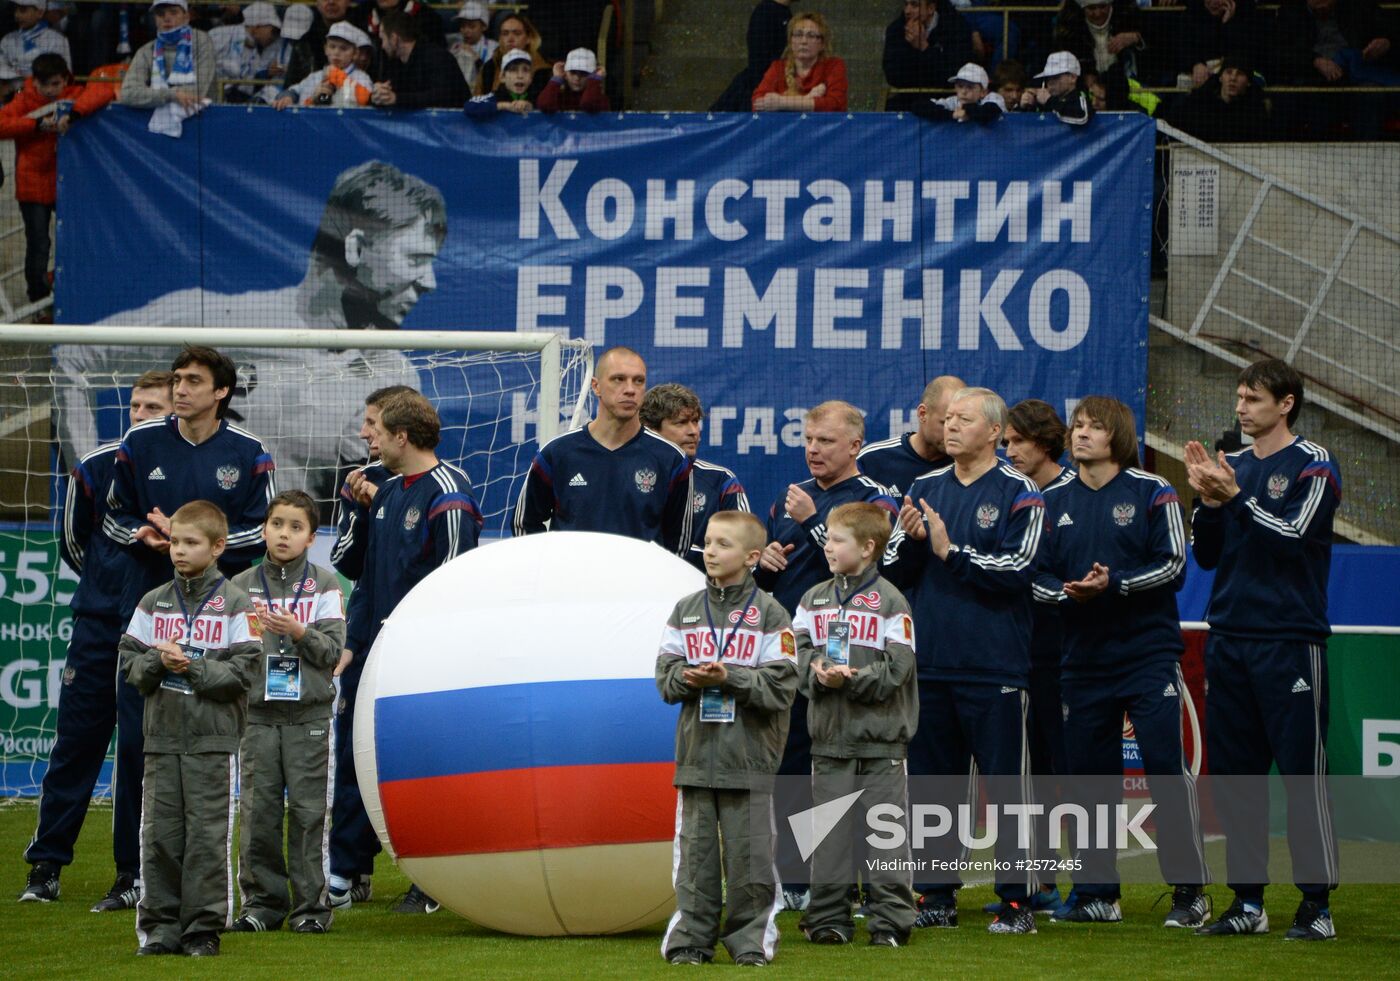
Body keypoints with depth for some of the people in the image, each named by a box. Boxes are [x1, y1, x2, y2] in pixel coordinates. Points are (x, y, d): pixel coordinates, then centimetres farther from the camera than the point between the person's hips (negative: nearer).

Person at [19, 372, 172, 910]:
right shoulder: (97, 467, 3)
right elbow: (72, 538, 18)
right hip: (98, 623, 3)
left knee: (142, 745, -2)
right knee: (75, 740, 4)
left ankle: (134, 872, 6)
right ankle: (46, 866, 11)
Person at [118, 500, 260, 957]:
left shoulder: (235, 605, -1)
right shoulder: (153, 603, 11)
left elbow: (240, 673, -7)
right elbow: (131, 665, 9)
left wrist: (191, 666, -15)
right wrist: (158, 662, -10)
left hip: (213, 740, -4)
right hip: (162, 738, 4)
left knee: (208, 837, -3)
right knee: (159, 835, 3)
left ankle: (204, 929, 3)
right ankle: (160, 927, 10)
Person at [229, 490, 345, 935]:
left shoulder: (323, 585, 5)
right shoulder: (242, 586, 9)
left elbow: (333, 649, -1)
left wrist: (299, 632, -16)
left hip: (308, 715, -1)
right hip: (257, 714, 1)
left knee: (309, 811, -2)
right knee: (257, 811, 0)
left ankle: (311, 904, 4)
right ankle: (262, 901, 9)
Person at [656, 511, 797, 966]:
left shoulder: (768, 614, -1)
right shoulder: (686, 611, 11)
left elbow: (780, 687, -7)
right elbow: (665, 677, 8)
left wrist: (729, 677, -17)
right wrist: (688, 678, -13)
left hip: (748, 756, -3)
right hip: (696, 752, 3)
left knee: (749, 853, -1)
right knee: (695, 850, 4)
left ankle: (751, 939, 7)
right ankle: (691, 938, 10)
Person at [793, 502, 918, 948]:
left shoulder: (889, 602, -4)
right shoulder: (815, 598, 10)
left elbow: (896, 668, -10)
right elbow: (798, 652, 5)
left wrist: (852, 678, -20)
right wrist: (817, 673, -15)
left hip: (880, 736, -4)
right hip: (829, 735, 4)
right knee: (829, 830, 7)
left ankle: (890, 919, 4)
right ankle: (829, 916, 14)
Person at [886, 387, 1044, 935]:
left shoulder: (1018, 494, -3)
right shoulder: (926, 489, 13)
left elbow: (1016, 570, -13)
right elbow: (893, 572, 11)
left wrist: (950, 550, -13)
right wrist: (911, 540, -9)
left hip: (994, 668, -6)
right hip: (931, 663, 6)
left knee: (1006, 786, -4)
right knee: (931, 782, 9)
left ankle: (1016, 900, -1)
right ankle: (938, 896, 17)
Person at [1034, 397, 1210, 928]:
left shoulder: (1151, 492, -1)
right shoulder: (1053, 500, 10)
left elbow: (1172, 564, -6)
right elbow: (1037, 574, 9)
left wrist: (1114, 583, -17)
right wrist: (1065, 592, -13)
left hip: (1149, 651, -4)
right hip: (1084, 659, 4)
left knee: (1167, 767, -9)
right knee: (1090, 774, 7)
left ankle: (1190, 891, -4)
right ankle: (1096, 892, 16)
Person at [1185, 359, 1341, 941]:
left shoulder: (1313, 467, -3)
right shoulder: (1233, 466, 15)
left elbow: (1292, 537, -16)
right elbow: (1206, 556, 12)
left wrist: (1234, 496, -18)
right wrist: (1207, 500, -4)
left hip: (1290, 641, -6)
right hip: (1229, 640, 7)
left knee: (1303, 773, -7)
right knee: (1234, 775, 7)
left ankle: (1316, 904, -4)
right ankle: (1247, 902, 13)